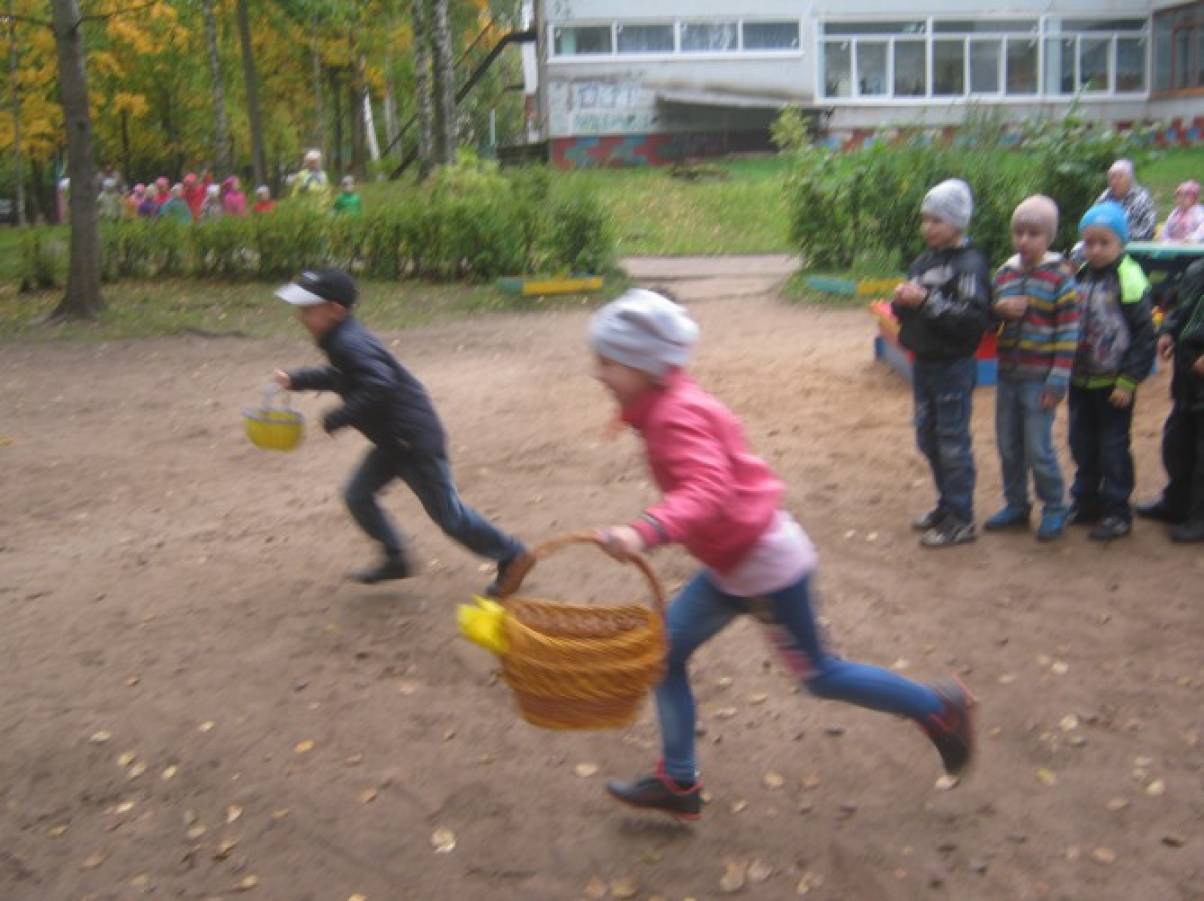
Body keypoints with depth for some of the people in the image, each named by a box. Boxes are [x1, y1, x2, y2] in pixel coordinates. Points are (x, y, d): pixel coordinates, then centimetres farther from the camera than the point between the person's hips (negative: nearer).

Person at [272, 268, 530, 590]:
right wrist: (297, 380, 22)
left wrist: (336, 419, -24)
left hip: (414, 440, -10)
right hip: (394, 440, 10)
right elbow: (341, 377, 29)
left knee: (446, 512, 0)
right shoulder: (344, 339, 10)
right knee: (358, 495, 13)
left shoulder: (349, 344, -22)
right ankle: (395, 560, 25)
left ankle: (511, 556, 12)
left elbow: (379, 386, -34)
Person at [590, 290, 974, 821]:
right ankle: (678, 782, 19)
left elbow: (708, 491, -41)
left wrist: (646, 531, -54)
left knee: (817, 675, 8)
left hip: (763, 563, -10)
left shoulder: (676, 416, -25)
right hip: (730, 564, 10)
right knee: (665, 651, 8)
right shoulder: (669, 405, 5)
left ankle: (937, 708, 25)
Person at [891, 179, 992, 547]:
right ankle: (946, 504, 32)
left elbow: (974, 320, -23)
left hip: (953, 366, -8)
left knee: (953, 443, -1)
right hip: (923, 362, 8)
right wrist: (902, 303, -5)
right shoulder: (923, 261, 9)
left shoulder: (969, 264, -14)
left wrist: (927, 301, -27)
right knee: (928, 438, 16)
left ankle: (960, 519, 10)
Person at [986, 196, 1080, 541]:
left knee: (1038, 448, -1)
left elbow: (1069, 331, -10)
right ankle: (1016, 505, 28)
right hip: (1007, 374, 5)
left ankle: (1054, 509, 17)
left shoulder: (1059, 277, -9)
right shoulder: (1005, 273, 6)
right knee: (1008, 446, 12)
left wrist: (1058, 380, -14)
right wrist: (998, 310, -10)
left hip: (1039, 379, -5)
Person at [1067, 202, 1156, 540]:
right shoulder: (1078, 277, 5)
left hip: (1114, 383, -6)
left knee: (1114, 449, 2)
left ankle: (1117, 512, 13)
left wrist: (1128, 381, -13)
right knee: (1082, 445, 15)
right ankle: (1085, 503, 29)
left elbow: (1144, 335, -12)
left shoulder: (1129, 278, -13)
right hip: (1080, 380, 6)